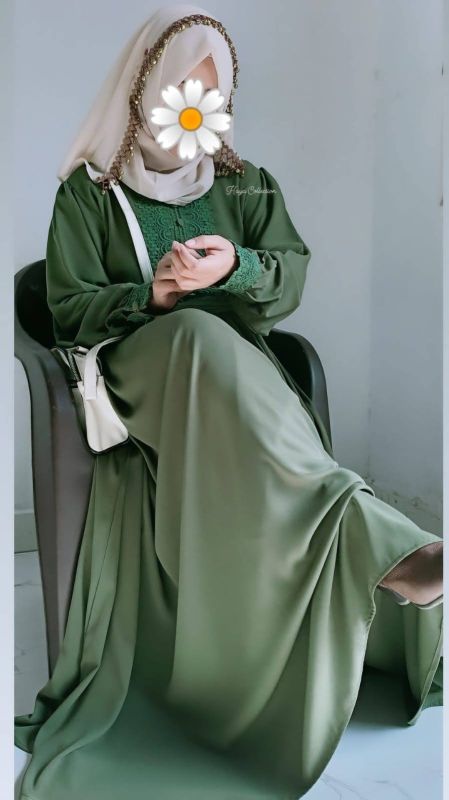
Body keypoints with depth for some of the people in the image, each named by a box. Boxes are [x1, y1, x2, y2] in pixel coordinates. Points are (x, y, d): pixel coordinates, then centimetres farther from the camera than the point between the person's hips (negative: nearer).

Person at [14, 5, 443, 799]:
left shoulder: (244, 184, 20)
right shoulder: (88, 190, 12)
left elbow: (292, 277, 8)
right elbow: (70, 308, 4)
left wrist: (235, 268, -14)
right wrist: (151, 295, -14)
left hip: (240, 371, 4)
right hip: (138, 370, -3)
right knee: (201, 336, -38)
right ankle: (369, 531, -52)